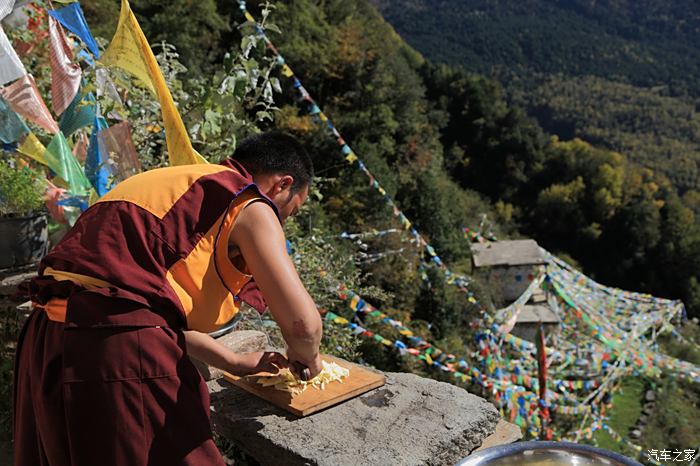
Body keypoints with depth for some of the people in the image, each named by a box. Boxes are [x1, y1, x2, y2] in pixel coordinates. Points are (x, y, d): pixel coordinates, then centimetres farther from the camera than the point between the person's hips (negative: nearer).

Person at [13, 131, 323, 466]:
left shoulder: (176, 183, 23)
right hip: (122, 350, -9)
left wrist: (234, 362, 36)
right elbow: (302, 324, -12)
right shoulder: (251, 207, -2)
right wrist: (306, 357, 13)